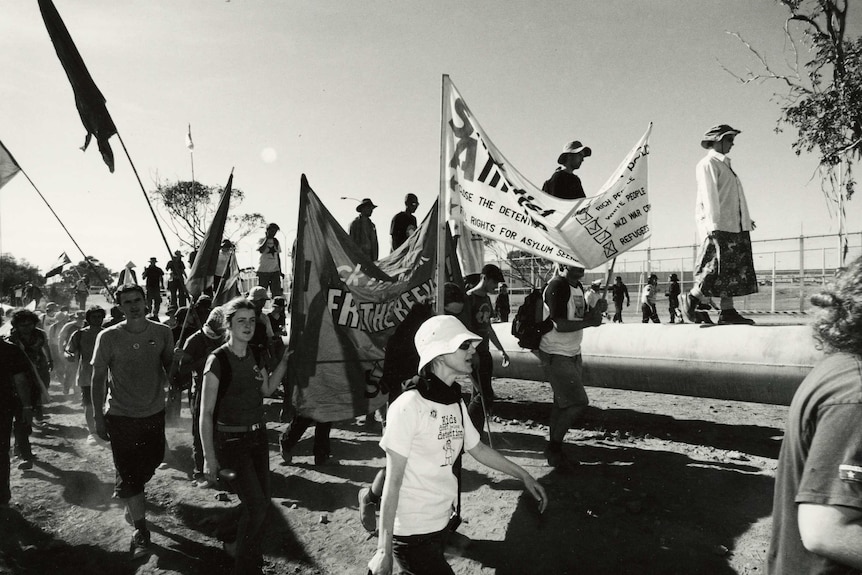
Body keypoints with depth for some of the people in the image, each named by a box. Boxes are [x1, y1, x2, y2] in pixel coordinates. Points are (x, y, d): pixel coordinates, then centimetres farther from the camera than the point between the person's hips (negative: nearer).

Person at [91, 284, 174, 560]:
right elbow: (98, 378, -6)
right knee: (129, 474, 3)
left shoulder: (162, 333, -7)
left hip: (154, 413, 3)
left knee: (150, 464, 18)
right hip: (121, 416, -3)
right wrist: (98, 417, -6)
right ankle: (140, 530, 18)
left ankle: (130, 499, 50)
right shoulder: (108, 337, -12)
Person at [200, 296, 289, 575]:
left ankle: (238, 544, 39)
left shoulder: (255, 355, 1)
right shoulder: (218, 360, -18)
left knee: (263, 501, 12)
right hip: (230, 440, -6)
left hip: (257, 435, 6)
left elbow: (267, 389, 14)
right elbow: (206, 413, -16)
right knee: (256, 505, -8)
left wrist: (285, 359, 3)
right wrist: (209, 457, -17)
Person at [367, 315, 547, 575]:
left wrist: (523, 475, 17)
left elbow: (477, 448, 16)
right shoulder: (408, 406, -21)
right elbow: (393, 482, -18)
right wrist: (384, 550, -18)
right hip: (411, 533, -7)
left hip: (442, 523, 7)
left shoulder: (456, 402, 1)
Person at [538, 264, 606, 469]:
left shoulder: (578, 287, 12)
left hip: (573, 354, 9)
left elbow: (581, 317, 19)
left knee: (562, 404, 13)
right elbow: (559, 325, -24)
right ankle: (553, 448, 7)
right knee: (579, 403, -9)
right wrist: (590, 321, -21)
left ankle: (555, 451, 25)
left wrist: (596, 311, 0)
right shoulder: (557, 286, -18)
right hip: (556, 356, -9)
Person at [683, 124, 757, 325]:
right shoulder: (708, 164, -4)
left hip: (735, 227, 9)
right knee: (718, 268, -10)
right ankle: (693, 297, 8)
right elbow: (709, 196, -14)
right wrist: (713, 224, -21)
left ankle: (727, 312, 5)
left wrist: (746, 219, 23)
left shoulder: (724, 165, 24)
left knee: (732, 270, 4)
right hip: (718, 227, -9)